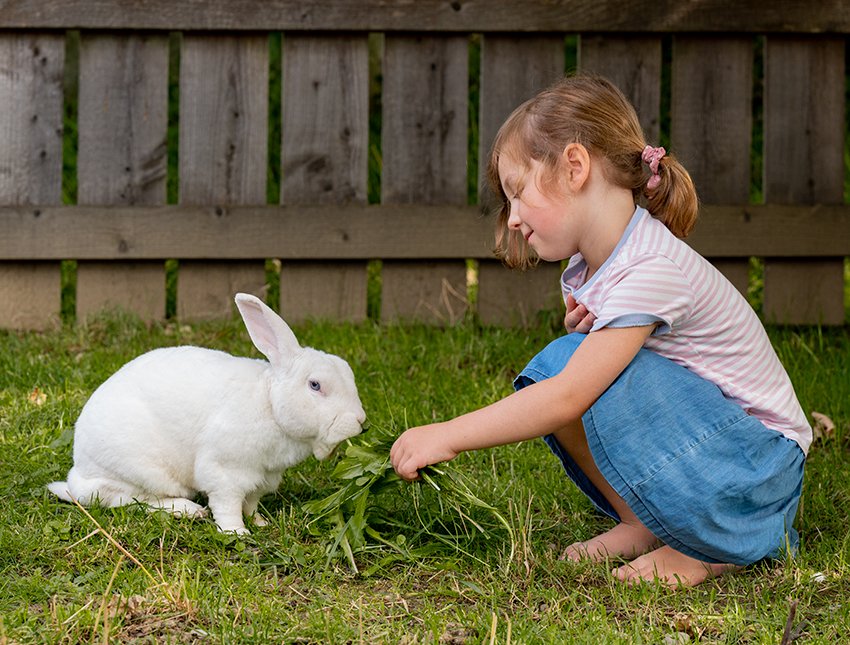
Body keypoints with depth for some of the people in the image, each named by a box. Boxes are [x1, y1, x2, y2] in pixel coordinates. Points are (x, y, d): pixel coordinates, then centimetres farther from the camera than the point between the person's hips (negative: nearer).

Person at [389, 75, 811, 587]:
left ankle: (709, 547, -12)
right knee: (550, 367, -5)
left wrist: (445, 437, -24)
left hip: (763, 464, -8)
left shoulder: (650, 270, -24)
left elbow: (569, 397, -29)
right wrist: (581, 335, -12)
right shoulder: (587, 270, 5)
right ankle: (642, 524, 2)